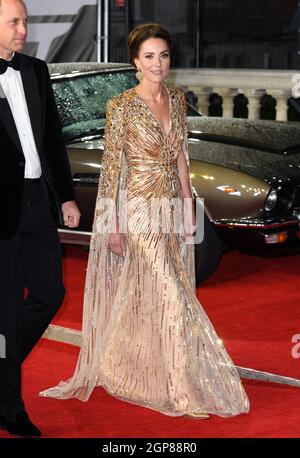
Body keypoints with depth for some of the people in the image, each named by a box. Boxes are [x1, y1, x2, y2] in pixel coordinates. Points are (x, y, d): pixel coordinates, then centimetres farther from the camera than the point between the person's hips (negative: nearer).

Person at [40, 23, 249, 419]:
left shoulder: (177, 98, 7)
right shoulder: (121, 106, -11)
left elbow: (181, 157, 12)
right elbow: (111, 167, -9)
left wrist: (189, 208, 9)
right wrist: (113, 226, -10)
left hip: (173, 209, 6)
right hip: (139, 211, -6)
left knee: (144, 299, 12)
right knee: (167, 296, -7)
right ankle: (183, 392, -1)